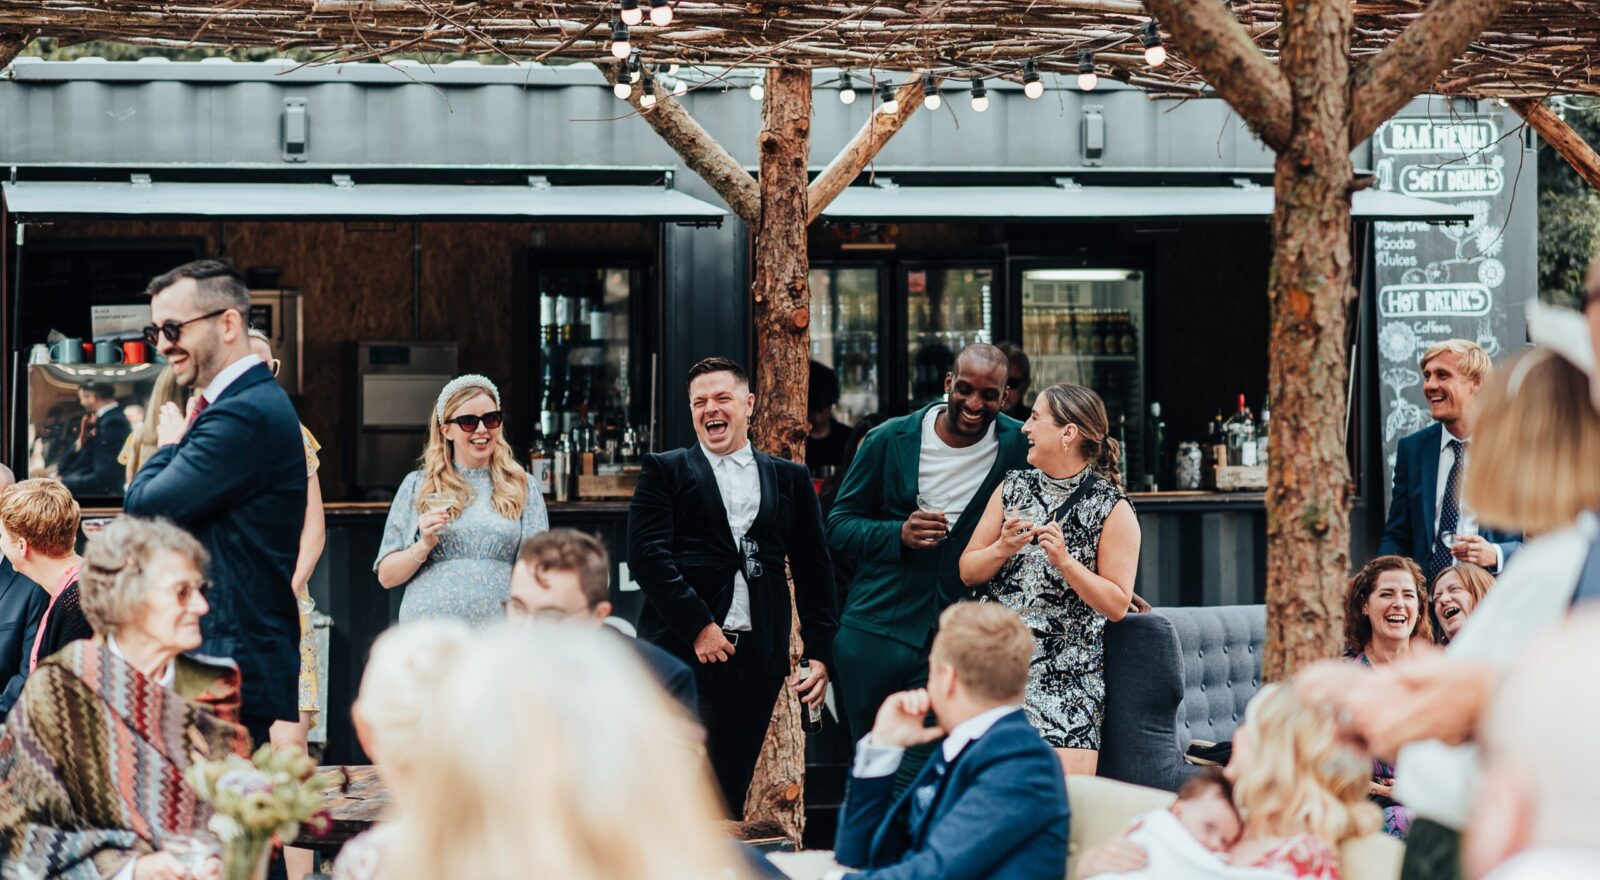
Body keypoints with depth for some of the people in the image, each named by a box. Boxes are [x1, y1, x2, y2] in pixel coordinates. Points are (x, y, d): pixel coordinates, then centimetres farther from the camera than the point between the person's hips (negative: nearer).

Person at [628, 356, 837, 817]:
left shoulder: (790, 480, 16)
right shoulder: (665, 471, 8)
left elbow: (814, 572, 15)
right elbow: (647, 554, -4)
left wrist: (820, 653, 6)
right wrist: (698, 626, -12)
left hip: (757, 658, 3)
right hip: (682, 653, -3)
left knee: (730, 796, 4)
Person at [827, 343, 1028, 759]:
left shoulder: (1019, 448, -2)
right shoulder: (890, 440, -1)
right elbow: (839, 526, 3)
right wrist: (899, 534, -16)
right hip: (874, 630, 2)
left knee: (917, 781, -10)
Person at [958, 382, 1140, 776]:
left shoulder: (1113, 510, -3)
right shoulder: (1012, 488, 10)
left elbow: (1117, 605, -6)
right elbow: (967, 572, 10)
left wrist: (1064, 560, -17)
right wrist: (1002, 548, -10)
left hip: (1067, 678, -3)